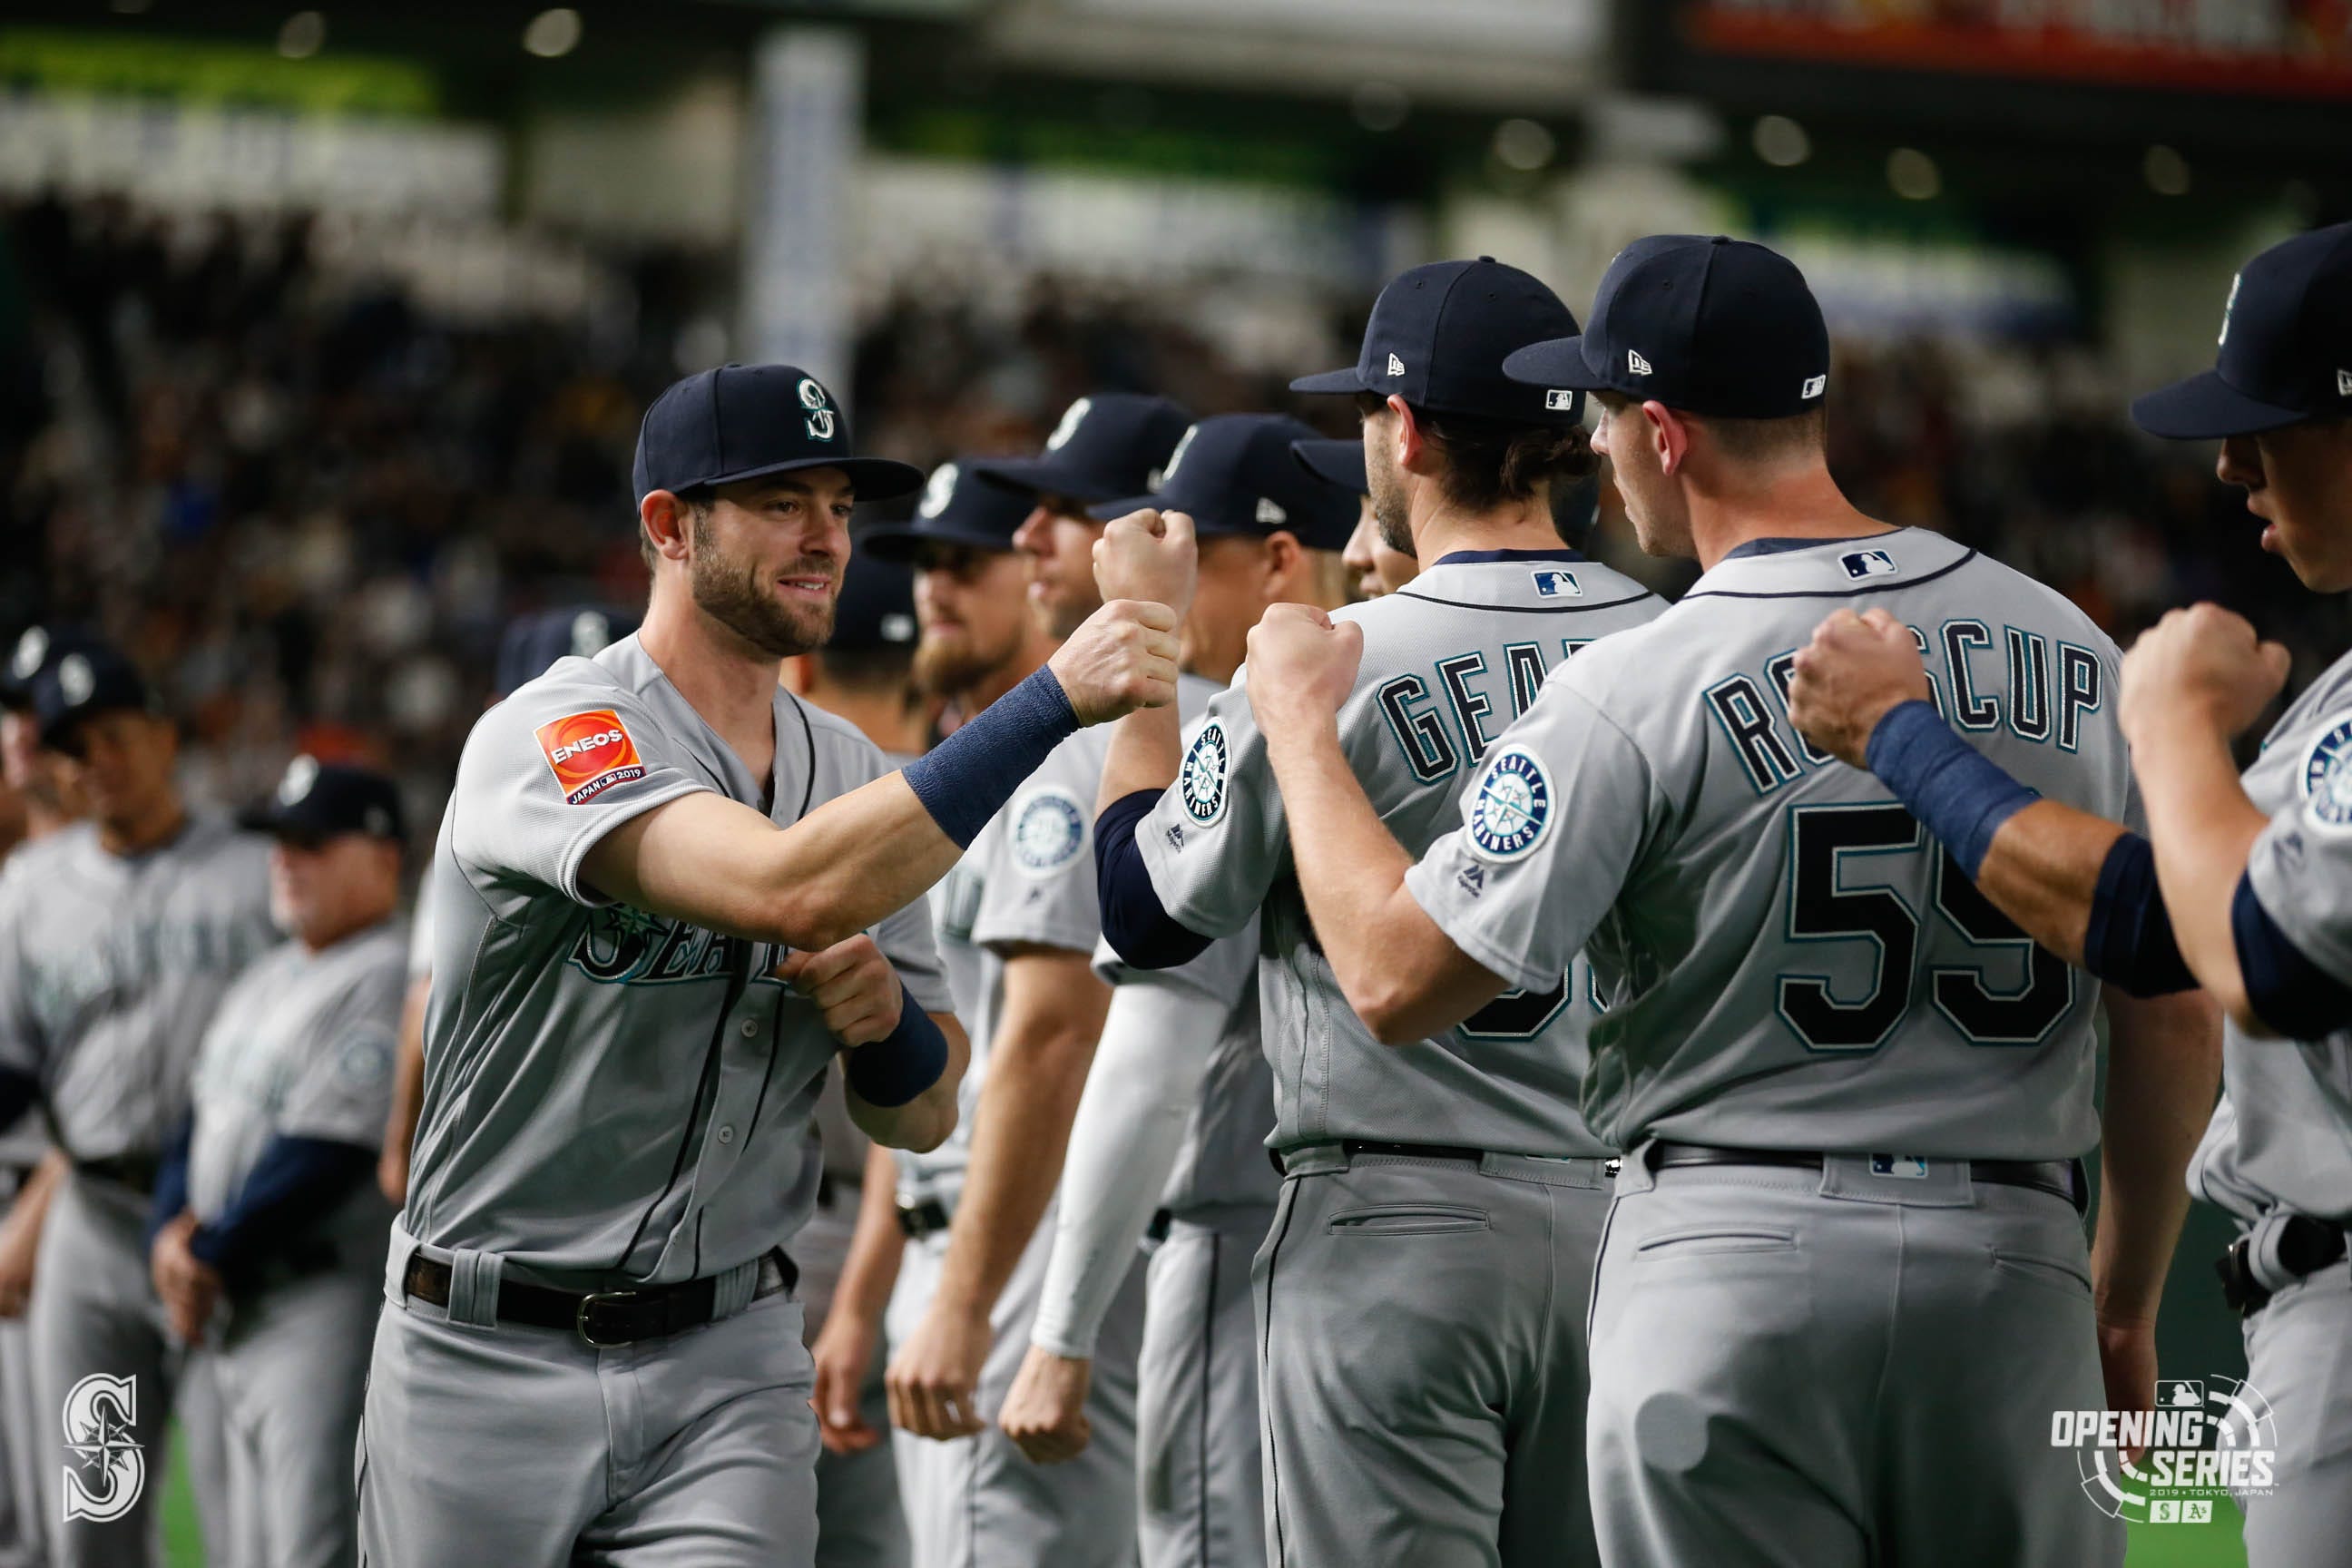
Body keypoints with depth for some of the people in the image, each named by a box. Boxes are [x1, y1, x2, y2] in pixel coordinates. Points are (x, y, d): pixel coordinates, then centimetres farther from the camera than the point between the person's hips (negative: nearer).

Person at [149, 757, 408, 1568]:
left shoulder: (387, 980, -13)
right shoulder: (266, 979, 19)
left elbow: (324, 1157, -19)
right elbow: (200, 1122, 19)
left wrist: (212, 1264, -11)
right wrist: (172, 1232, -1)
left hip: (328, 1302, -10)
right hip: (239, 1313, 10)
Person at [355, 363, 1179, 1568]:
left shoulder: (850, 772, 8)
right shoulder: (552, 739, -14)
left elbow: (921, 1119, 11)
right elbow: (789, 890, -33)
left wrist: (884, 1017, -13)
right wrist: (1054, 699, -32)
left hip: (728, 1364, 4)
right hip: (489, 1362, -4)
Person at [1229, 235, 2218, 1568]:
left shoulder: (1638, 687, -9)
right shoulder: (2074, 652, 6)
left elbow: (1400, 980, -8)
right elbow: (2177, 1022, 8)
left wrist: (1301, 723, 6)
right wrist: (2123, 1311, 20)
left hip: (1739, 1263, -4)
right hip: (2015, 1261, 4)